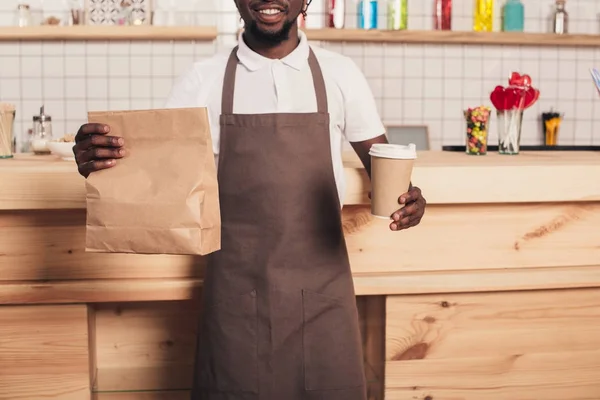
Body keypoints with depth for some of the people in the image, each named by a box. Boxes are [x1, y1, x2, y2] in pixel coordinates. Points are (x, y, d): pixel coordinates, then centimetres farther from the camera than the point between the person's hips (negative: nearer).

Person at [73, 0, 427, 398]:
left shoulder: (340, 75, 2)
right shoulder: (202, 81, 1)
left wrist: (404, 195, -13)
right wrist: (100, 160, -22)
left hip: (321, 289, 1)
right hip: (237, 291, 0)